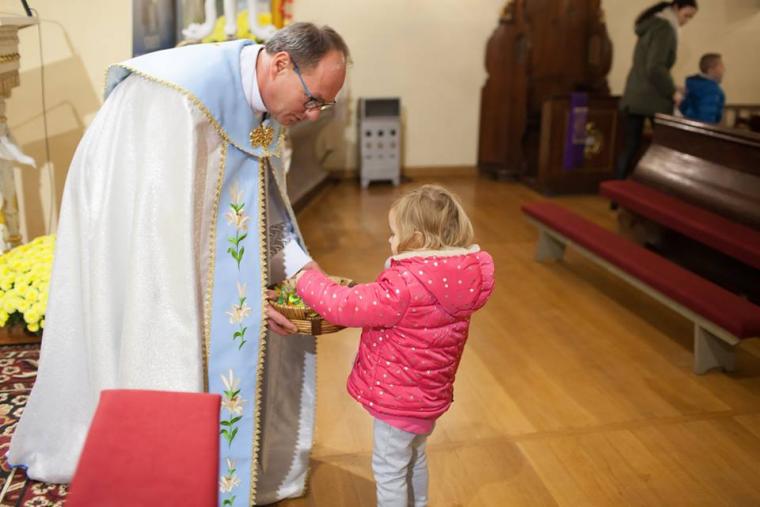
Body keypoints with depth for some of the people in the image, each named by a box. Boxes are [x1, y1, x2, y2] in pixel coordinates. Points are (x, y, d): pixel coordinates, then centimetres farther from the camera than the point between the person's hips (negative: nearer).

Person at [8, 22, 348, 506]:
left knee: (230, 339, 10)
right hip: (131, 236, -7)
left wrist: (305, 271, -10)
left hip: (185, 229, 8)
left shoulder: (265, 100, -8)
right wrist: (238, 295, -29)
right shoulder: (188, 93, -33)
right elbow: (166, 213, -32)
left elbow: (266, 198, 0)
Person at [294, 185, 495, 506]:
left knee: (388, 468, 12)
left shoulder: (404, 287, -32)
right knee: (415, 458, 29)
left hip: (399, 397, -8)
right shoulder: (460, 277, -6)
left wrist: (305, 280, -11)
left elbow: (347, 306, -24)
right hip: (428, 393, 9)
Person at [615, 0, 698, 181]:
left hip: (632, 97, 8)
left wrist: (670, 88, 18)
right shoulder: (665, 28, -9)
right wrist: (673, 92, -10)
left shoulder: (649, 26, 19)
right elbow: (655, 68, -20)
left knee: (629, 149, 6)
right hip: (653, 100, -8)